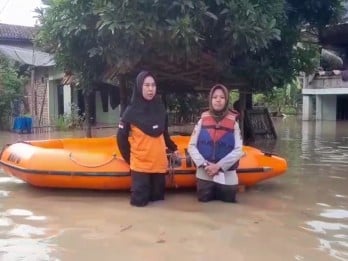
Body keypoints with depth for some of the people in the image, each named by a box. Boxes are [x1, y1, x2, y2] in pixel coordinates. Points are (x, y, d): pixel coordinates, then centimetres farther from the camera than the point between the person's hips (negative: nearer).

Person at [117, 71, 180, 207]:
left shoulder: (160, 108, 5)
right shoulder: (131, 111, -8)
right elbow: (122, 137, -1)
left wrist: (173, 148, 20)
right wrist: (130, 158, 4)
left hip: (159, 163, 4)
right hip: (140, 164, -4)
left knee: (158, 198, 12)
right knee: (139, 201, 0)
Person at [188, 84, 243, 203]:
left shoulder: (233, 122, -2)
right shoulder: (203, 120, 2)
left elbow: (238, 150, -7)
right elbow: (191, 146, 1)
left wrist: (219, 166, -16)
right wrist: (204, 164, -13)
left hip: (227, 177, -1)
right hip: (204, 175, 1)